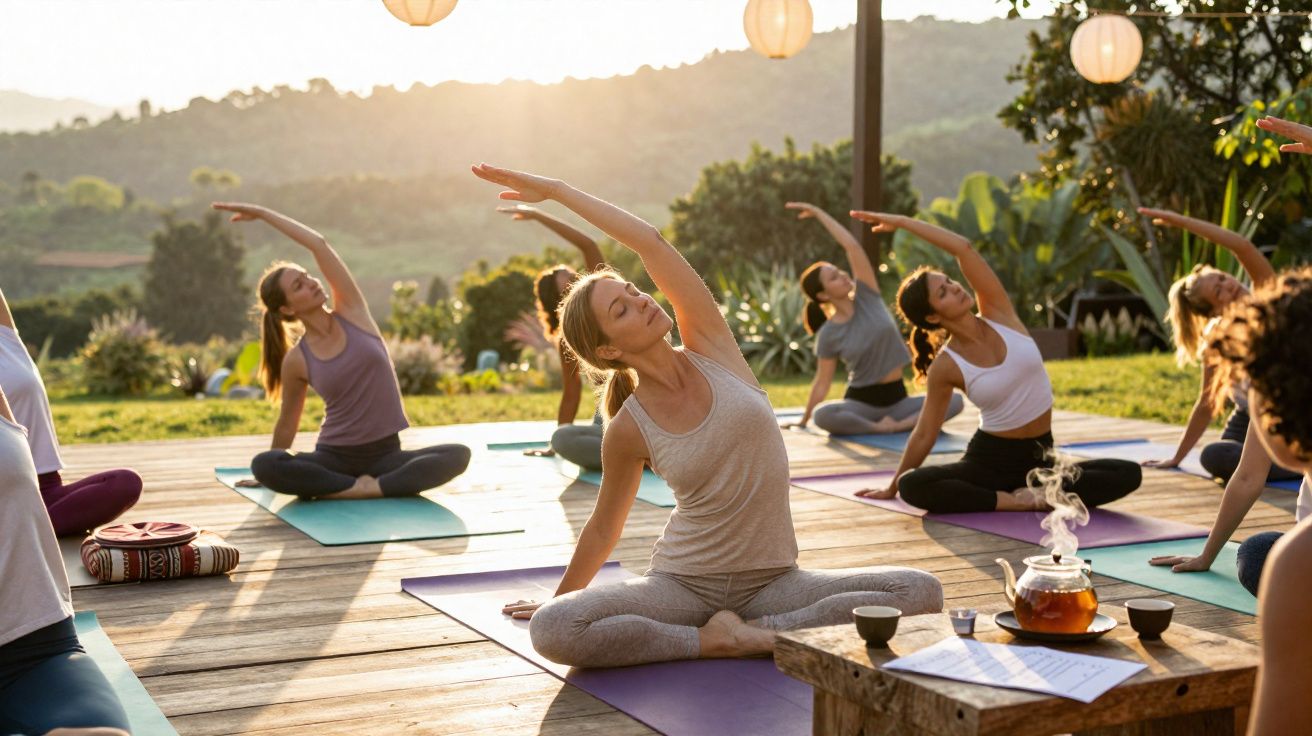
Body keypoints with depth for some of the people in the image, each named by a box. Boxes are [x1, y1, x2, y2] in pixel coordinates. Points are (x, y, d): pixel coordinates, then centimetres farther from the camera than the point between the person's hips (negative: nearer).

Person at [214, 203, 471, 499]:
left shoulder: (352, 313, -1)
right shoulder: (296, 360, -3)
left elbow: (319, 244, -9)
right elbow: (288, 421, 12)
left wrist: (262, 213, -3)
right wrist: (272, 474, 19)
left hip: (385, 455, 1)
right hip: (334, 458, -1)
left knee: (458, 455, -27)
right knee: (263, 465, -29)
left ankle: (343, 491, -26)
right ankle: (361, 487, -27)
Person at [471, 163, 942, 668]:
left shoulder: (710, 349, -4)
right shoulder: (628, 431, -7)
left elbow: (649, 243, -13)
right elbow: (604, 527, 10)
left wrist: (555, 189, -7)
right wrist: (559, 598, 20)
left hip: (770, 581, 2)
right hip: (682, 583, -2)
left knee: (921, 592, -20)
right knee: (550, 630, -28)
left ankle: (760, 633, -17)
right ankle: (709, 641, -19)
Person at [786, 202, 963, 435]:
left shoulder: (866, 297, -1)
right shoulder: (828, 335, -6)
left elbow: (852, 246, -9)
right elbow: (822, 382, 0)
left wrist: (818, 212, -7)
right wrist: (804, 420, -2)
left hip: (897, 398, 3)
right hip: (861, 402, -3)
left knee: (955, 400, -19)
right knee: (823, 416, -36)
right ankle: (881, 428, -23)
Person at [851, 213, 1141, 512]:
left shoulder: (998, 314, -5)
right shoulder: (945, 367, -11)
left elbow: (963, 248, -15)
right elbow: (924, 435, 0)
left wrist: (902, 221, -9)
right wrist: (892, 488, 6)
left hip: (1040, 458, 3)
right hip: (991, 459, -2)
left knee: (1128, 474, -20)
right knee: (912, 486, -32)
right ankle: (1017, 502, -28)